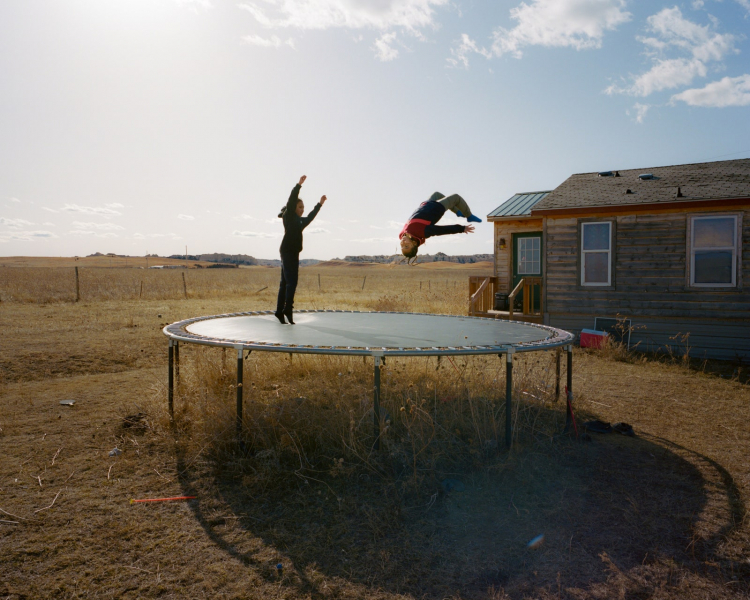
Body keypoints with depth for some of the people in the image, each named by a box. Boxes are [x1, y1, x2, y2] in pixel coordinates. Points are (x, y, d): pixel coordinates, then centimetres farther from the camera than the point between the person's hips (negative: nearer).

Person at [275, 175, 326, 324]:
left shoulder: (300, 220, 19)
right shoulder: (288, 216, -2)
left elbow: (310, 217, 35)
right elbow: (291, 200, -14)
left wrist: (320, 204, 42)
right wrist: (299, 184, -21)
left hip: (293, 253, 8)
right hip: (287, 251, -8)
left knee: (285, 282, 6)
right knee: (291, 281, -15)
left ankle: (280, 311, 6)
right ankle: (288, 308, -18)